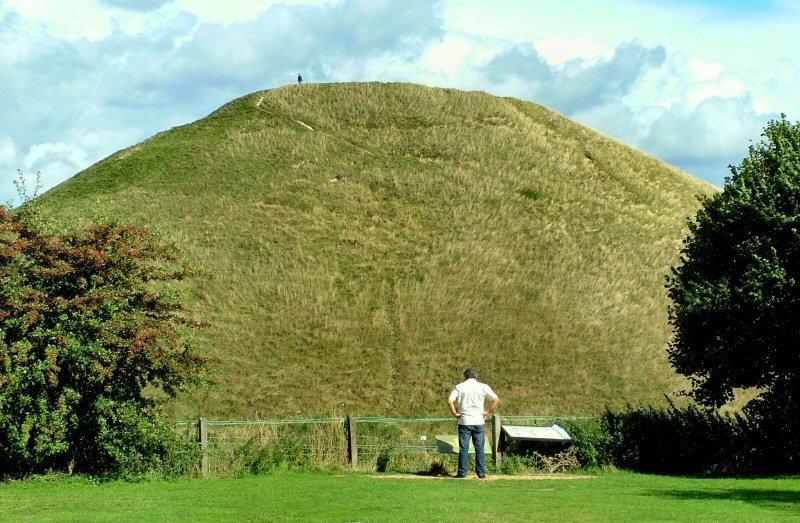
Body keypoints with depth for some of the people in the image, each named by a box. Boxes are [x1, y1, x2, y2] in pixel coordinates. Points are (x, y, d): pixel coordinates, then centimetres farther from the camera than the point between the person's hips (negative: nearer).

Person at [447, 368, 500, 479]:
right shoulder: (483, 387, 3)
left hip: (464, 421, -1)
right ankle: (481, 472, 5)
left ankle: (462, 472, 1)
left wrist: (455, 413, 0)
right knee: (479, 448, 5)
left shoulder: (459, 387, 2)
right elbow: (496, 400, -3)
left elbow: (450, 401, -9)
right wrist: (488, 412, 2)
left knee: (464, 448, 2)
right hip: (479, 421, 1)